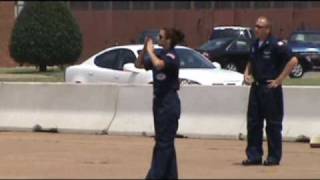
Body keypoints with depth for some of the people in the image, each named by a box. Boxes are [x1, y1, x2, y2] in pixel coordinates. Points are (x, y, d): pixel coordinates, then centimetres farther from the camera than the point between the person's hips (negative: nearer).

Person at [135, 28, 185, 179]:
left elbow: (158, 64, -35)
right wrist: (144, 49, 1)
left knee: (163, 142, -6)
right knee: (166, 142, 12)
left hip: (169, 104, -9)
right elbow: (139, 64, 15)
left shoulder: (172, 57, -15)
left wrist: (150, 50, -19)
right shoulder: (160, 55, 10)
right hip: (160, 101, 9)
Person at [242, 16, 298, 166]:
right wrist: (247, 74, 6)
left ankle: (274, 157, 6)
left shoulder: (276, 45, -12)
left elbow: (293, 61, -16)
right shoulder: (255, 45, 10)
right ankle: (254, 155, 14)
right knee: (253, 122, 8)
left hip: (270, 89, -7)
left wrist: (279, 79, -15)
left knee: (273, 124, 0)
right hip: (256, 87, 7)